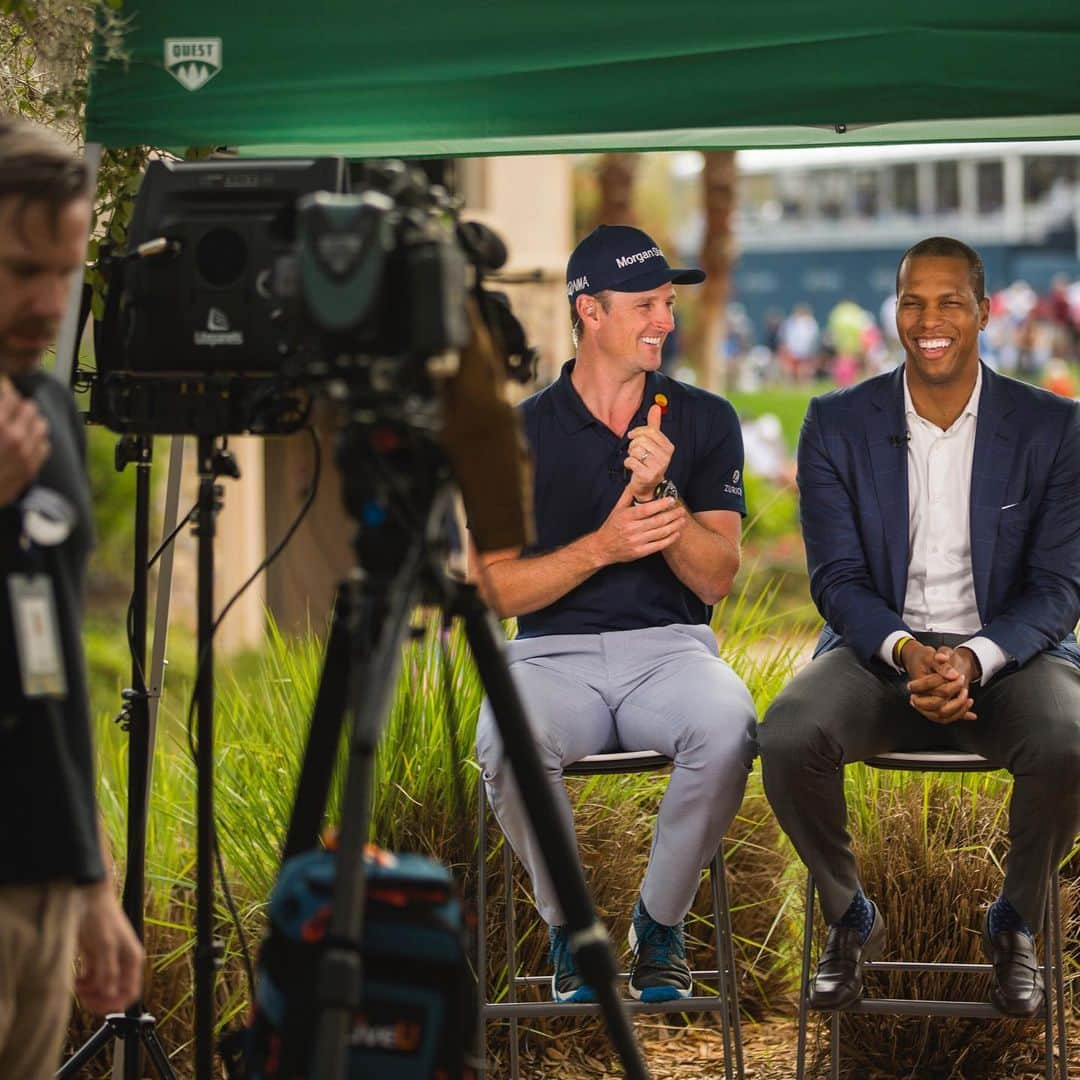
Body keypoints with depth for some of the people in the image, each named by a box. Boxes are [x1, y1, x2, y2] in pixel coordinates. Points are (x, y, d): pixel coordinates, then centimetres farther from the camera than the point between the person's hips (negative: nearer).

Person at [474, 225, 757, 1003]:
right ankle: (568, 925, -7)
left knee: (728, 727, -35)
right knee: (507, 740, -36)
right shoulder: (522, 433, 5)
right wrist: (601, 547, -15)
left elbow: (716, 579, 1)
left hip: (669, 647, 1)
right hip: (554, 655, -1)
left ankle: (661, 922, -9)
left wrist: (662, 492, -16)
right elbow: (497, 591, 0)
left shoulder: (705, 421, 8)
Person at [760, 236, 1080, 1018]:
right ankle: (850, 918, -2)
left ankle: (1015, 924, -3)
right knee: (787, 738, -31)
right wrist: (908, 653, -24)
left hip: (1007, 652, 0)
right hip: (879, 649, 1)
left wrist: (975, 660, -24)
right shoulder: (837, 425, 0)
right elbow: (837, 577, -4)